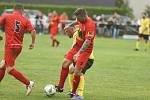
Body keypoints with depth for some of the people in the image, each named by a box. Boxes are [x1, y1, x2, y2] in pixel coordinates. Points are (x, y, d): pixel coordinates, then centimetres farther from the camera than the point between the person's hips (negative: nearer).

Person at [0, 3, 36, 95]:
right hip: (19, 46, 6)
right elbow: (33, 31, -8)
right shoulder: (25, 20, 3)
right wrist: (33, 43, 6)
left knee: (10, 69, -7)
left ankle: (28, 83, -14)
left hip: (10, 46, -6)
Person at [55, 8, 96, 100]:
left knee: (77, 71, -11)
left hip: (85, 49, -9)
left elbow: (88, 41, -34)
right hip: (77, 46, 9)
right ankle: (60, 87, 14)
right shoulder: (82, 20, -3)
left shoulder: (90, 25, -28)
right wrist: (70, 26, 39)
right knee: (65, 63, 5)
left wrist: (78, 53, -39)